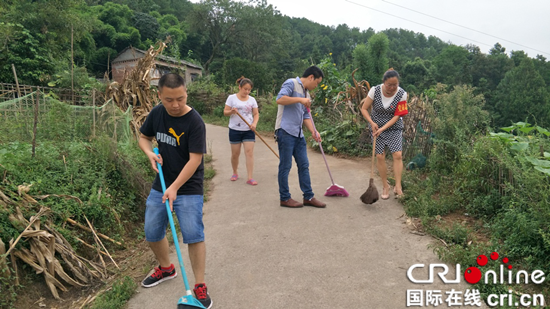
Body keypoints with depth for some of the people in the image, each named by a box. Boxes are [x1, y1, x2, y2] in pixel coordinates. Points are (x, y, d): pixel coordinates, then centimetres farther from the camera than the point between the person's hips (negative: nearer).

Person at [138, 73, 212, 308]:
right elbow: (144, 137, 14)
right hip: (160, 184, 6)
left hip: (188, 188, -6)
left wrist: (175, 187, -26)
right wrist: (150, 153, -8)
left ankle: (200, 286, 6)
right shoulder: (157, 113, -2)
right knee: (152, 233, 14)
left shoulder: (195, 121, -19)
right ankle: (166, 268, 40)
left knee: (193, 235, -11)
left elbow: (195, 159, -22)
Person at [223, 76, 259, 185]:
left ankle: (250, 178, -6)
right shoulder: (232, 98, 0)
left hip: (248, 130, 1)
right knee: (235, 153, 5)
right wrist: (231, 111, -23)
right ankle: (235, 173, 29)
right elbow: (225, 112, -1)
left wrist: (254, 123, -14)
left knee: (249, 152, -7)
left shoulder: (252, 99, 6)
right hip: (235, 130, -1)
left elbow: (256, 114, 5)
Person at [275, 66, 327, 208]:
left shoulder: (306, 94, 21)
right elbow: (280, 99, -20)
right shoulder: (291, 83, -4)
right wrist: (300, 100, -17)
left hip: (298, 134, 9)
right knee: (285, 166, -1)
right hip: (285, 131, -9)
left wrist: (313, 131, 8)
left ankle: (308, 197, 18)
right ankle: (285, 198, 10)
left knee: (304, 165, 9)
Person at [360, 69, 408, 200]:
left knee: (397, 155, -11)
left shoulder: (402, 94, -15)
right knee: (380, 156, -2)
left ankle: (398, 186, -1)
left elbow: (397, 116, -14)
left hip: (394, 127, 0)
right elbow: (364, 109, -7)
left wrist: (383, 129, -23)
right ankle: (386, 186, 12)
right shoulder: (375, 91, -15)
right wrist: (372, 123, -21)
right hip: (377, 126, 0)